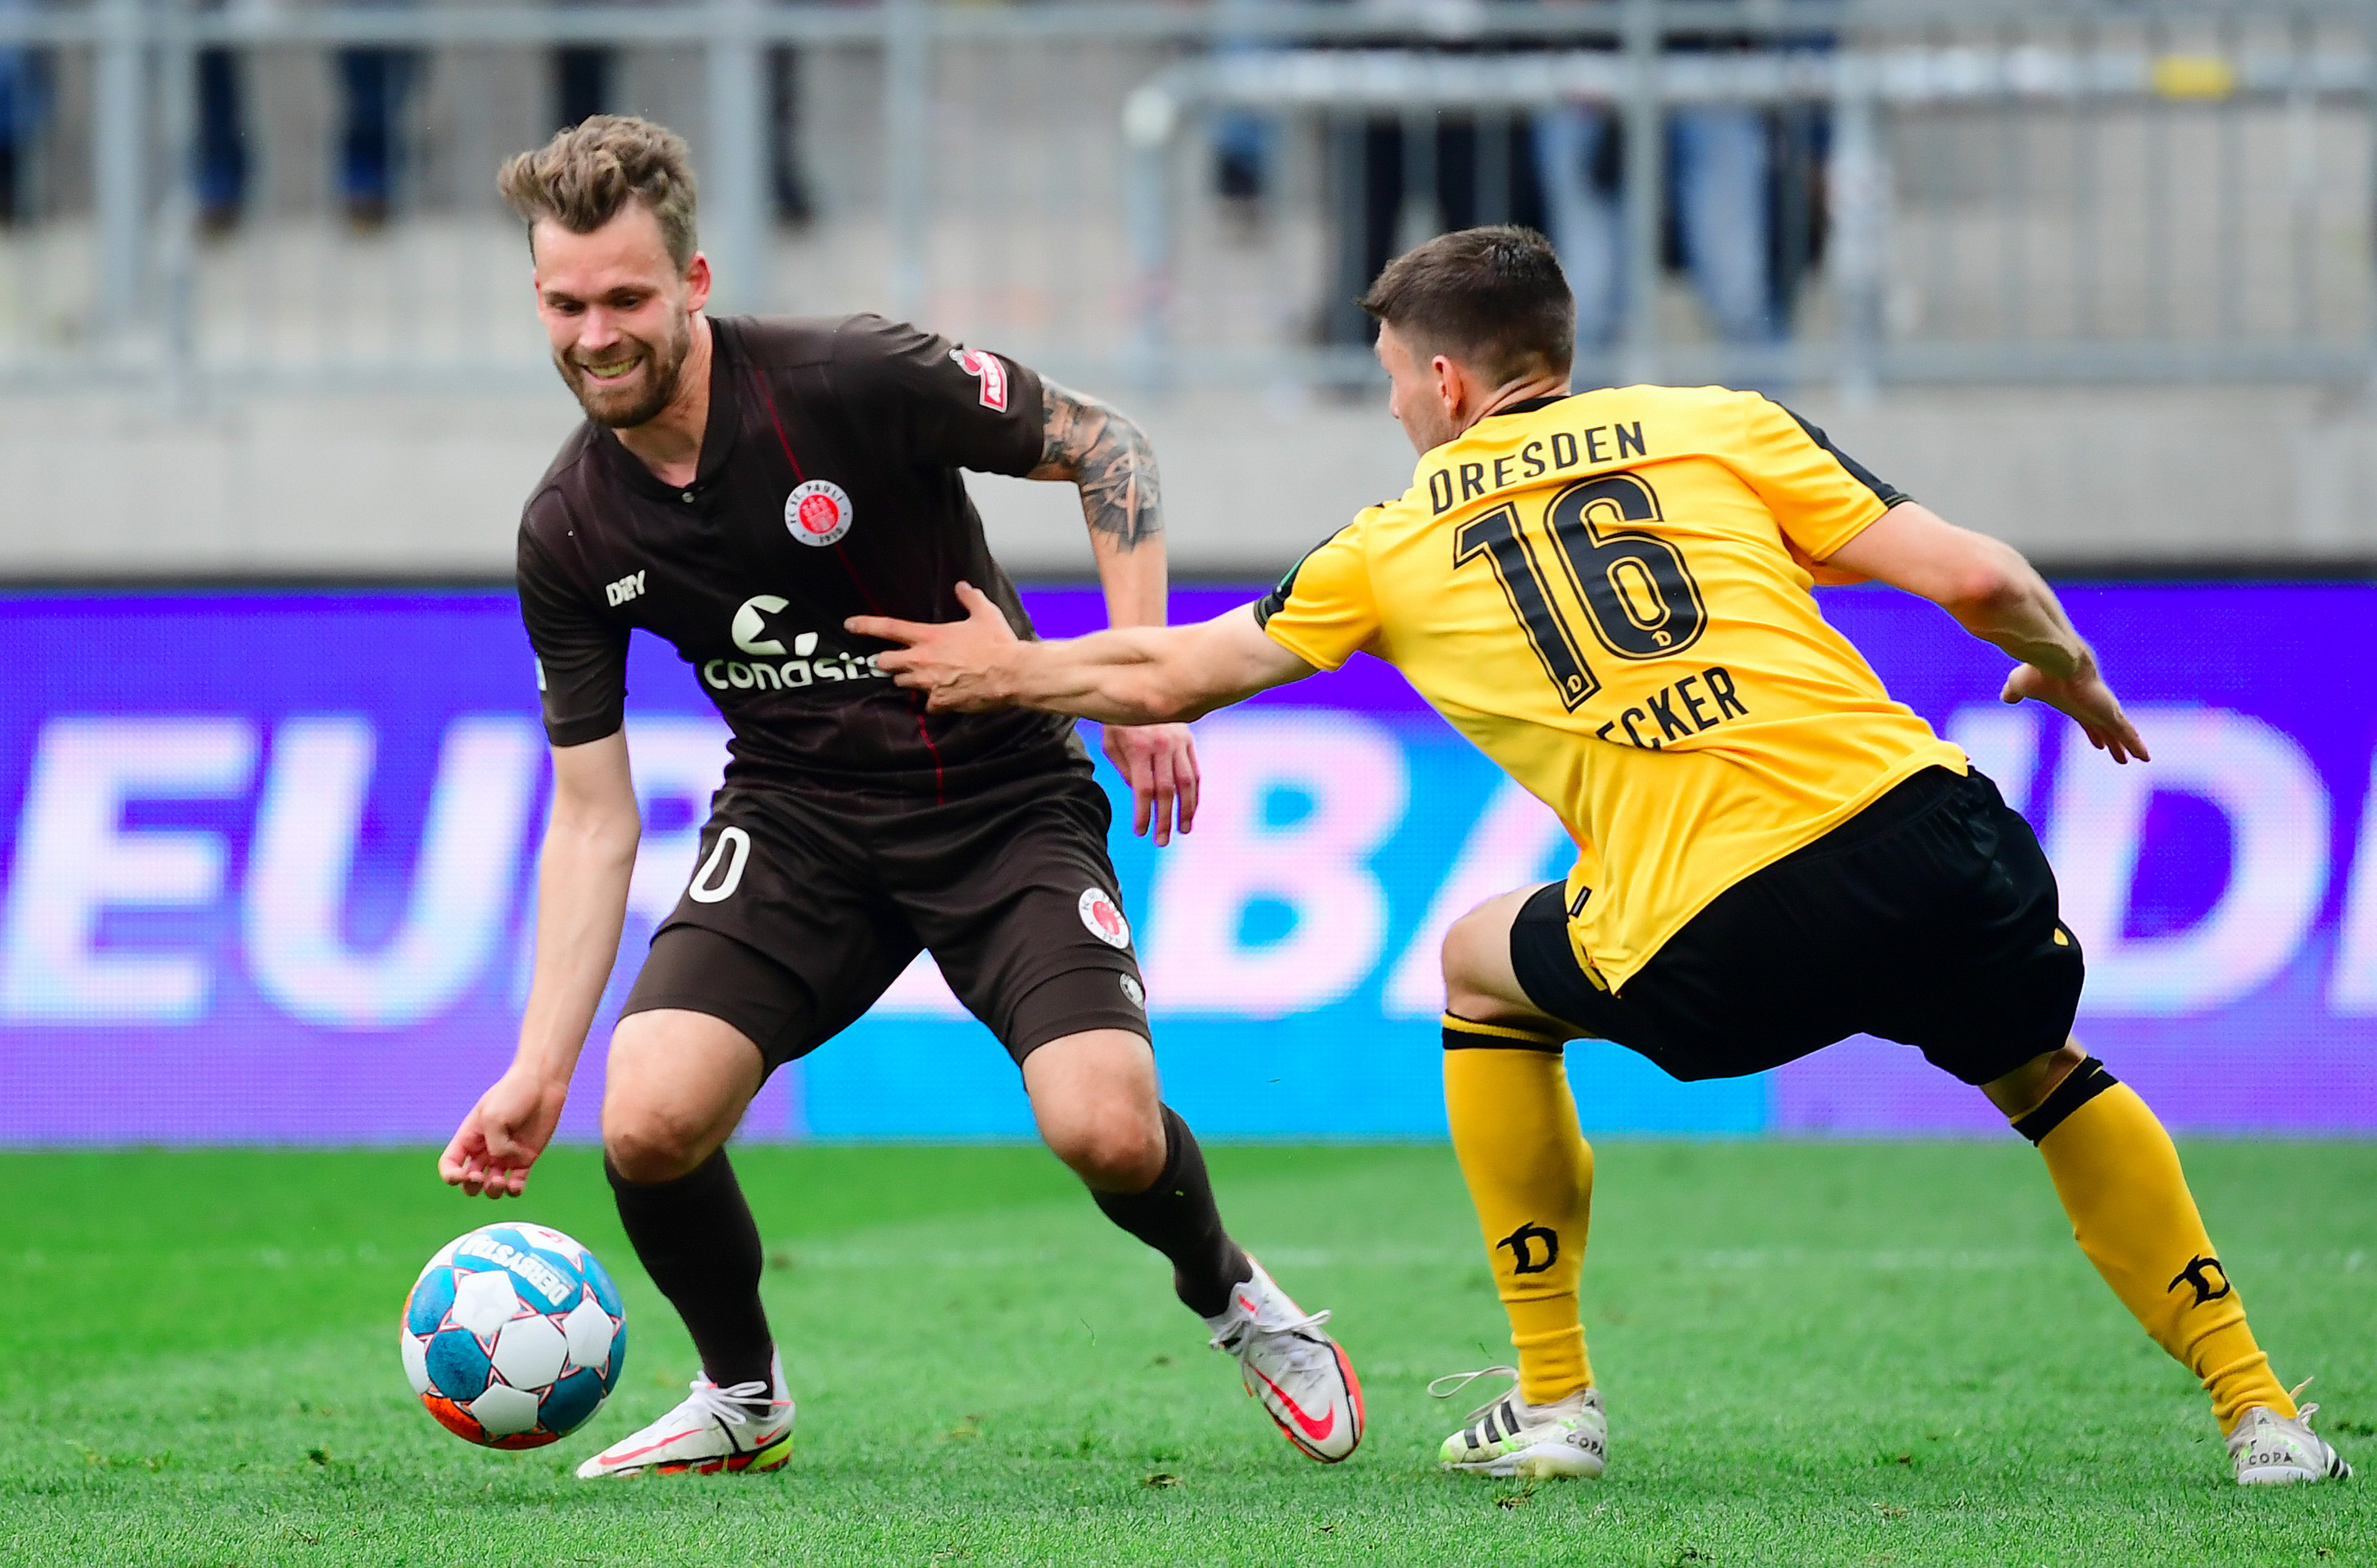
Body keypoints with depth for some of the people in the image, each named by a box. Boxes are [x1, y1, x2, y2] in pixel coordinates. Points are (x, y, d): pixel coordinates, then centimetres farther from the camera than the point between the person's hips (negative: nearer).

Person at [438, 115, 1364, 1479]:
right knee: (649, 1123, -21)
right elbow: (592, 818, 0)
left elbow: (1107, 445, -7)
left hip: (1006, 794, -3)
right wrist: (540, 1069, -6)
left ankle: (1230, 1294, 13)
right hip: (798, 817, 3)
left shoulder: (847, 382, -20)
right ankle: (745, 1399, 10)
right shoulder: (569, 535, -7)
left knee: (1109, 1130, -24)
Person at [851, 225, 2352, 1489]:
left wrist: (1014, 669, 50)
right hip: (1920, 829, 1)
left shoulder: (1395, 543, 19)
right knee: (2048, 1077, 29)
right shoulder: (1713, 423, 17)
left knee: (1483, 965, 29)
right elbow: (1972, 576, 8)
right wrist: (2069, 670, 29)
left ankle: (1554, 1401, 27)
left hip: (1710, 955, -1)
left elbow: (1171, 677, 31)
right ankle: (2258, 1410, 20)